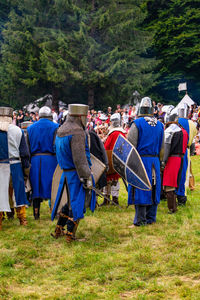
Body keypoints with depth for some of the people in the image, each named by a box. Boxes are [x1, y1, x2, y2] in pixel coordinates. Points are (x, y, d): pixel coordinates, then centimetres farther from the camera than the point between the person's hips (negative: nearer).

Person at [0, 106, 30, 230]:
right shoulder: (17, 130, 1)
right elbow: (24, 153, 3)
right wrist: (26, 169, 9)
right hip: (15, 166, 2)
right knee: (18, 191, 13)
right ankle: (23, 219, 21)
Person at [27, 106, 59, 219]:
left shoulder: (30, 128, 10)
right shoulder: (55, 127, -2)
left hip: (35, 160, 3)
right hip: (50, 159, -3)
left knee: (36, 186, 7)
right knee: (52, 186, 5)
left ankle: (36, 213, 8)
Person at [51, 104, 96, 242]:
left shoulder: (61, 130, 13)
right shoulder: (77, 132, -18)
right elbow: (80, 158, -22)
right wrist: (87, 178, -19)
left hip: (66, 173, 9)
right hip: (76, 173, -9)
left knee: (71, 201, 21)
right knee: (78, 202, 0)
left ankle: (58, 230, 27)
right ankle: (70, 234, 3)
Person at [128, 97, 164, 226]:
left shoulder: (137, 123, -8)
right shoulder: (160, 125, 9)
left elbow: (131, 144, -11)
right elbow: (162, 148, 15)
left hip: (140, 161, -5)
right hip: (155, 162, 5)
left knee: (140, 189, -2)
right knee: (153, 189, 11)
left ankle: (140, 219, -1)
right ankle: (151, 218, 17)